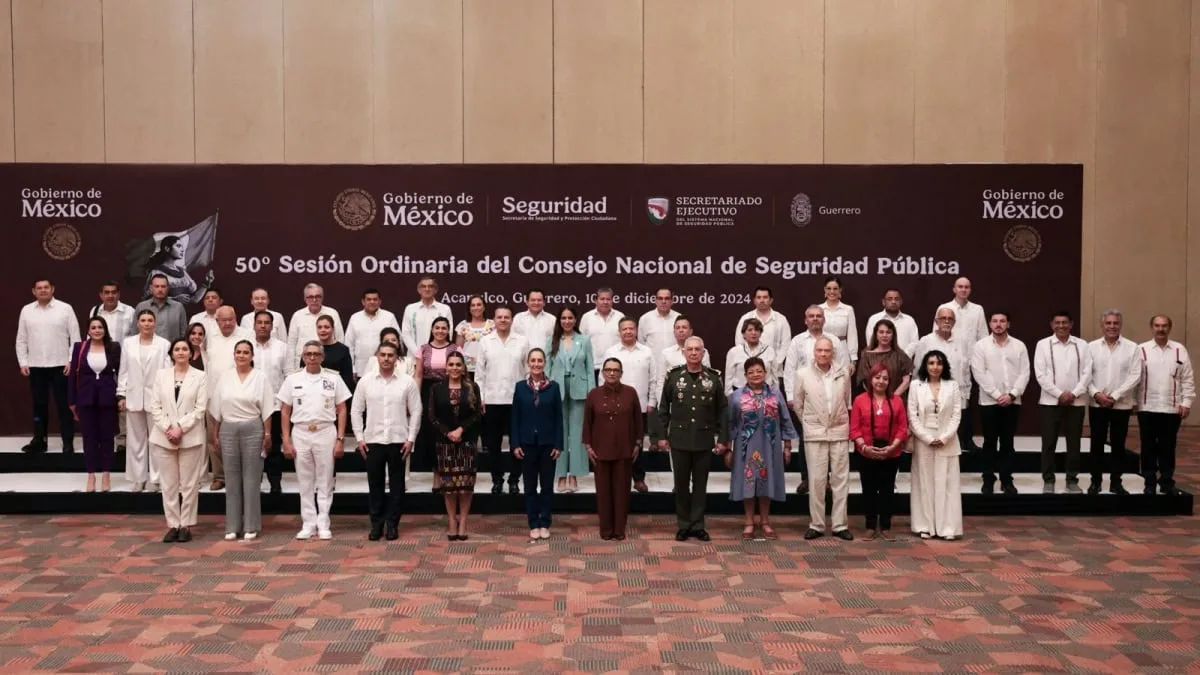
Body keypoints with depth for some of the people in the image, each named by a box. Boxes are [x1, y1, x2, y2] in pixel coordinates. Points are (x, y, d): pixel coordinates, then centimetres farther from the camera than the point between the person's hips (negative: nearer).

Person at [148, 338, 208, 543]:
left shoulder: (200, 376, 2)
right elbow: (155, 406, 3)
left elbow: (200, 409, -5)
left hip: (190, 438, -2)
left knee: (189, 484, 2)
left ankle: (186, 525, 10)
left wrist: (180, 428, -13)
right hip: (164, 438, 2)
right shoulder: (161, 375, 8)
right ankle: (173, 525, 12)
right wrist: (168, 429, -9)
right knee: (169, 484, 5)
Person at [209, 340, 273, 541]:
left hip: (252, 429, -2)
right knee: (232, 478, 6)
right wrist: (214, 434, 5)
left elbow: (266, 409, -2)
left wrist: (267, 433, -7)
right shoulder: (225, 376, 7)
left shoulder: (261, 376, 0)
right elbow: (217, 408, 8)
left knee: (251, 478, 2)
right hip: (228, 429, 3)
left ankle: (250, 526, 8)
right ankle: (232, 526, 12)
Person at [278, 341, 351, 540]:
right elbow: (285, 412, 6)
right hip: (300, 433, 1)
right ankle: (308, 524, 15)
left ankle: (323, 525, 11)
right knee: (305, 482, 7)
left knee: (325, 482, 4)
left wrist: (340, 439, -4)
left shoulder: (333, 378, 1)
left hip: (326, 432, -1)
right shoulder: (292, 379, 4)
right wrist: (286, 440, 0)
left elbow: (341, 410, 3)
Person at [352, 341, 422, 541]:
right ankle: (376, 523, 17)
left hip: (398, 441, -1)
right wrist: (359, 438, 0)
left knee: (396, 484, 5)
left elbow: (416, 412, 0)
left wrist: (411, 439, -5)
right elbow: (356, 411, 5)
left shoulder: (407, 382, -1)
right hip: (373, 441, 1)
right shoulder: (365, 381, 2)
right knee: (375, 484, 7)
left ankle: (392, 524, 14)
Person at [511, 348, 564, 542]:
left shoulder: (553, 387, -1)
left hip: (548, 443, -1)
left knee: (547, 485, 6)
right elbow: (515, 417, 2)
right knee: (530, 486, 6)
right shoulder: (520, 387, 1)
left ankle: (545, 524, 16)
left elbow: (558, 417, 0)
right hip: (527, 443, 1)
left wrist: (558, 444, -5)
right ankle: (533, 524, 14)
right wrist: (515, 444, -4)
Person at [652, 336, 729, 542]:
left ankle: (697, 525, 17)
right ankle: (683, 525, 17)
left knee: (700, 484, 7)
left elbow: (722, 410, 3)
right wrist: (661, 435, 0)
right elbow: (663, 409, 4)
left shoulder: (714, 378, 1)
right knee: (681, 484, 7)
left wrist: (722, 438, -1)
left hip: (704, 440, 0)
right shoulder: (673, 377, 1)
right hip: (679, 439, 0)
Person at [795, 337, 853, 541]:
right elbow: (798, 405, 8)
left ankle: (840, 525, 11)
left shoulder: (843, 373, 0)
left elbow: (847, 402, 13)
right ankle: (816, 524, 10)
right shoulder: (803, 375, -3)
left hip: (839, 432, 1)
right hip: (814, 434, -1)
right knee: (816, 480, 1)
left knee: (840, 479, 4)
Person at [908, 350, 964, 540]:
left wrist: (944, 438, -9)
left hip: (947, 443, 1)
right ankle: (925, 526, 8)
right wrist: (927, 438, -9)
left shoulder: (952, 386, 4)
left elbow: (956, 415, 1)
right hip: (923, 442, -1)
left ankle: (947, 527, 5)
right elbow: (912, 416, -2)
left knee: (947, 483, 1)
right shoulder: (916, 386, 1)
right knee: (924, 483, 3)